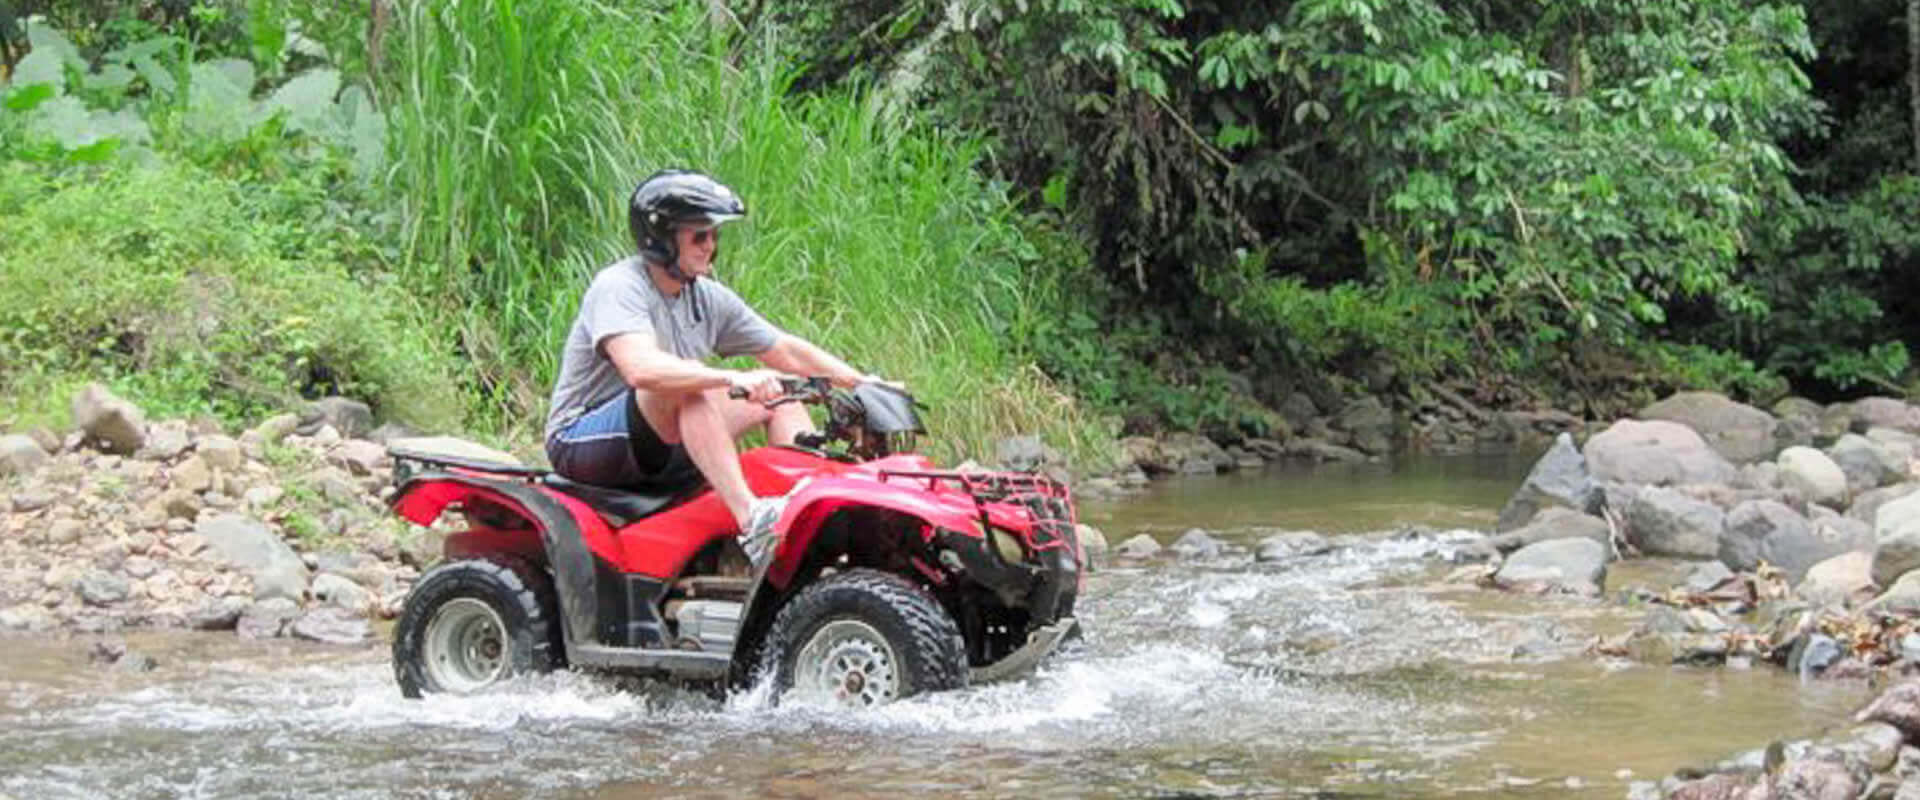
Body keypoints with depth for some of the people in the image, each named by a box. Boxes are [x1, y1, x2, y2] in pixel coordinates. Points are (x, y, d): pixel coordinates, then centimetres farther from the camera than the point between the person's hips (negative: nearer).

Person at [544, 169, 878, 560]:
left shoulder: (708, 298, 7)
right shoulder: (619, 287, -18)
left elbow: (787, 352, 12)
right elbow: (640, 369, -37)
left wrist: (862, 382, -1)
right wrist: (734, 378, -47)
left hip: (663, 446, 8)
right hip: (582, 441, -8)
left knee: (781, 397, 2)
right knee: (688, 388, -34)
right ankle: (751, 520, -45)